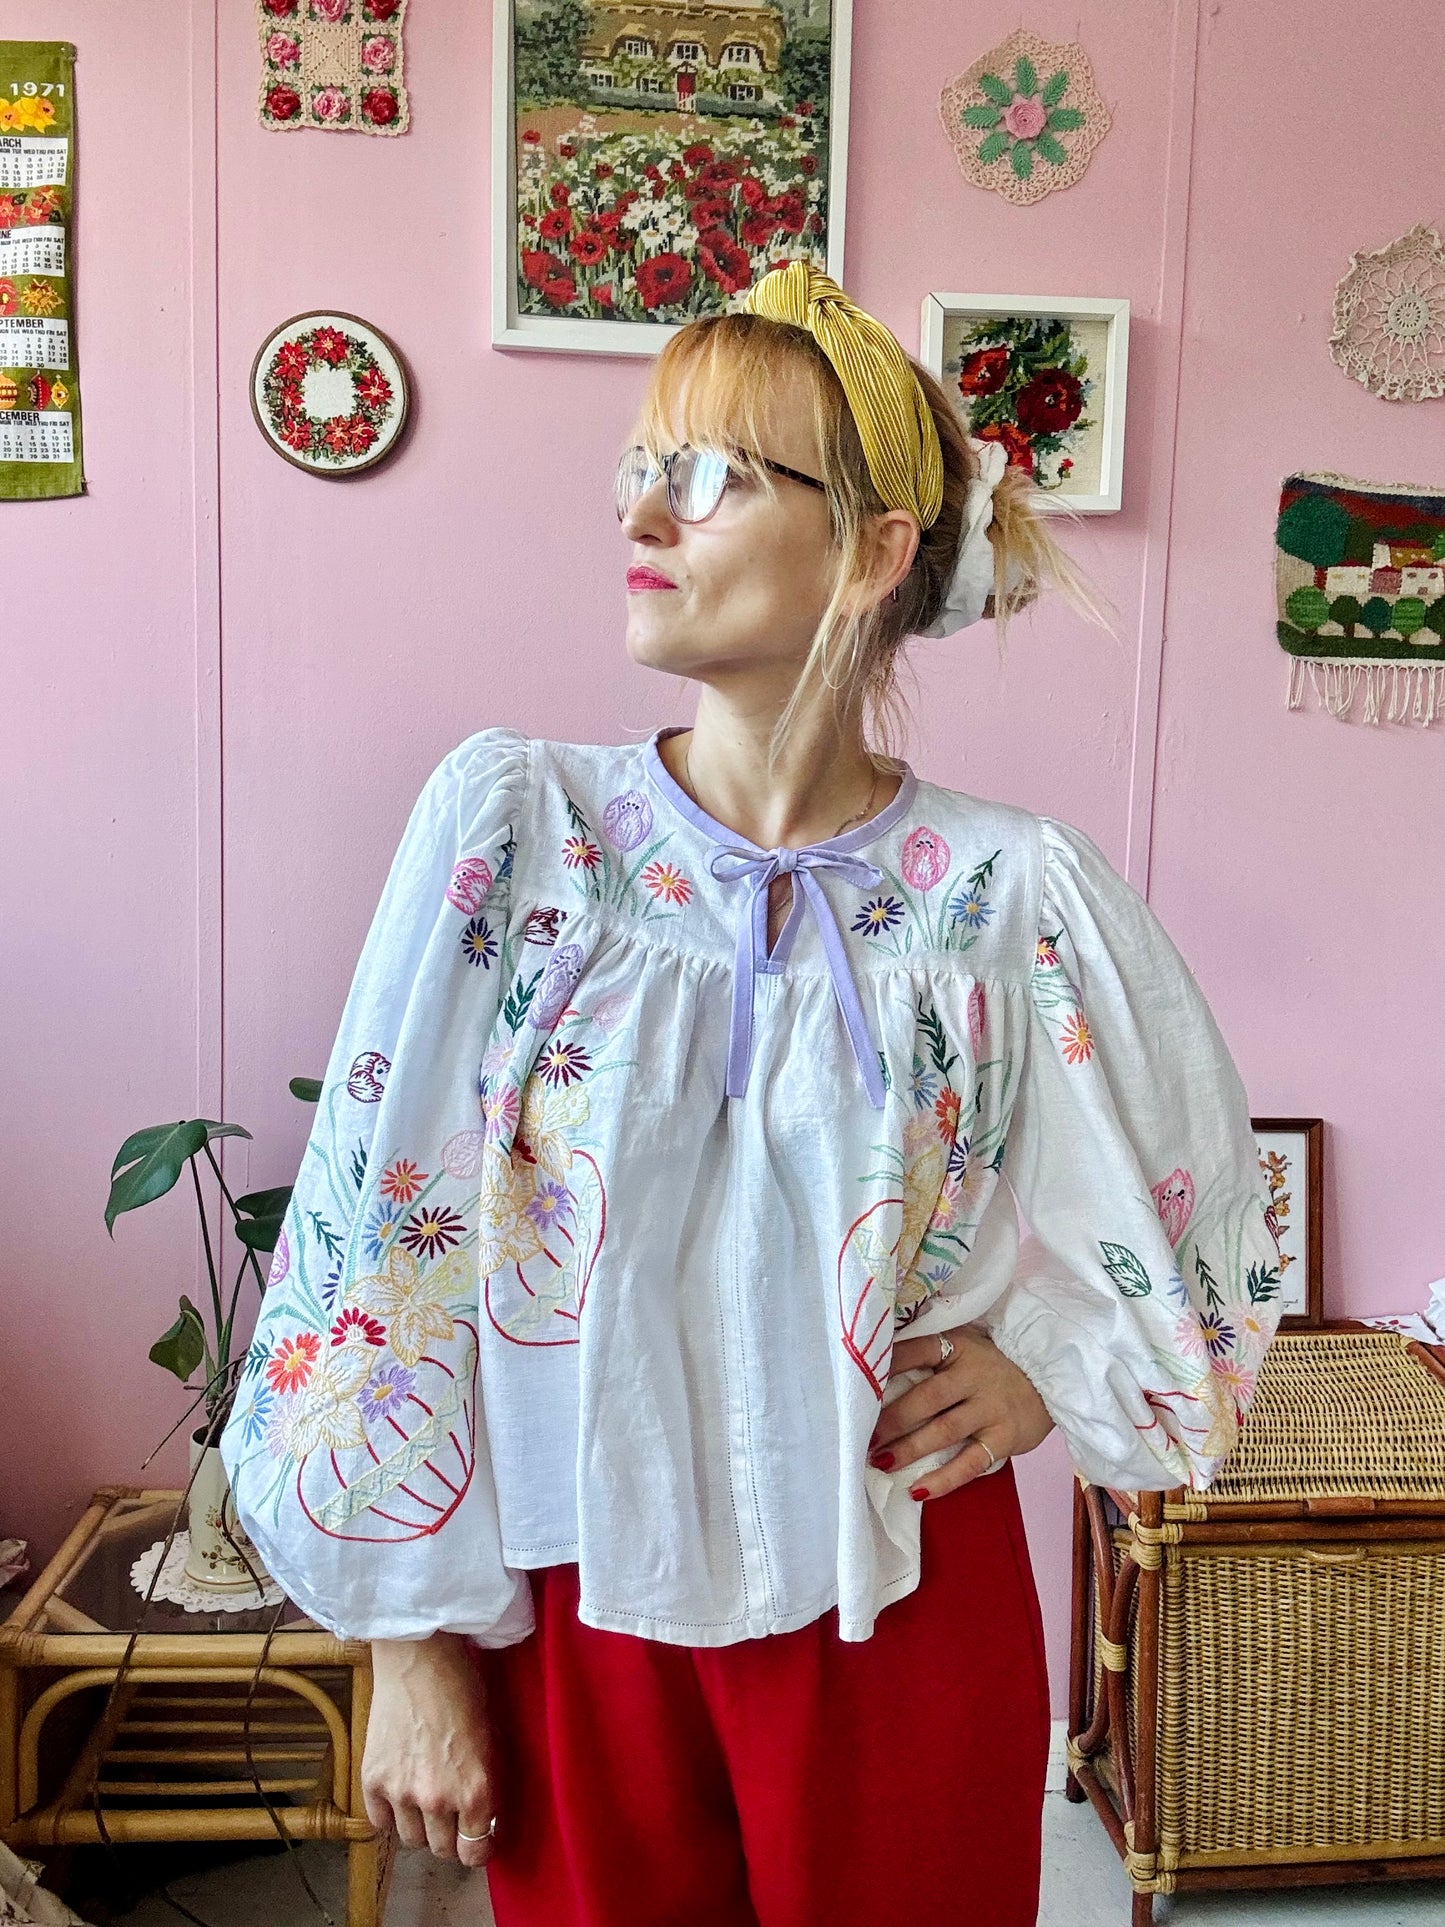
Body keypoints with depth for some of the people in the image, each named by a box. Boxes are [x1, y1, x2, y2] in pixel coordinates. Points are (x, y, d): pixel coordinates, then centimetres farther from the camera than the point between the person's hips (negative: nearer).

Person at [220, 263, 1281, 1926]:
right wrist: (414, 1641, -4)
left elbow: (1201, 1226, 7)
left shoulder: (1015, 895, -10)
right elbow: (385, 1241, -7)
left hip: (902, 1611, 0)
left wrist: (1050, 1372, -8)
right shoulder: (511, 824, -10)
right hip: (570, 1608, 1)